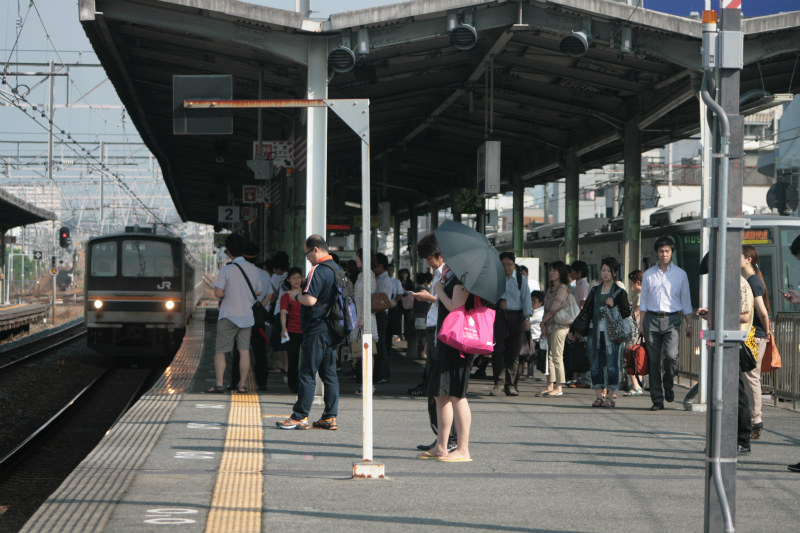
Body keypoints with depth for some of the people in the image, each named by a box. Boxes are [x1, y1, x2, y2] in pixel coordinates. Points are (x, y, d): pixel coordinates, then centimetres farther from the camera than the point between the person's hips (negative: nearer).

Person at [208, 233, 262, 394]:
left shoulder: (226, 270, -13)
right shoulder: (253, 269, 3)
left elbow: (218, 293, -16)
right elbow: (258, 292, 12)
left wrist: (228, 295, 3)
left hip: (228, 316, -4)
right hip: (247, 315, 4)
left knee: (220, 351, 3)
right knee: (244, 351, 6)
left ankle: (219, 383, -3)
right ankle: (242, 384, 7)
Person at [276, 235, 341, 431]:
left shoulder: (318, 270, -15)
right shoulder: (337, 269, 13)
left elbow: (310, 300, -23)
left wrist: (296, 296, -4)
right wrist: (302, 293, 19)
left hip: (316, 330, -9)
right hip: (332, 330, 9)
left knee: (307, 374, -5)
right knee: (329, 374, 9)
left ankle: (300, 417, -3)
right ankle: (330, 417, 9)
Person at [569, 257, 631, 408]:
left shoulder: (619, 292, 3)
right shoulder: (595, 291, 14)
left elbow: (626, 312, -4)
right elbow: (585, 311, 15)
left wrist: (613, 305, -18)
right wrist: (574, 328, 12)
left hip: (612, 333, -4)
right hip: (595, 331, 4)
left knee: (611, 364, -5)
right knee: (596, 364, 2)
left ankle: (610, 396, 1)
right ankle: (599, 395, 7)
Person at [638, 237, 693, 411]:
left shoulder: (680, 274, 8)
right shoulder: (648, 274, 11)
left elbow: (686, 301, 10)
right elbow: (643, 301, 13)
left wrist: (689, 324, 4)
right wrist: (641, 323, 4)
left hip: (672, 319, -2)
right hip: (652, 318, 2)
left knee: (671, 355, -20)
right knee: (654, 360, -1)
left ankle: (668, 385, 8)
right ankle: (657, 399, 5)